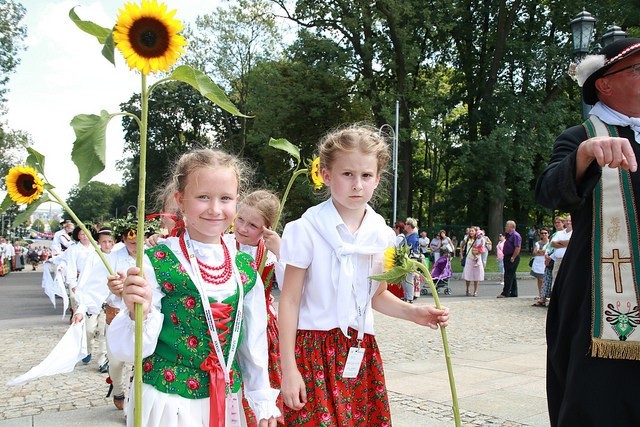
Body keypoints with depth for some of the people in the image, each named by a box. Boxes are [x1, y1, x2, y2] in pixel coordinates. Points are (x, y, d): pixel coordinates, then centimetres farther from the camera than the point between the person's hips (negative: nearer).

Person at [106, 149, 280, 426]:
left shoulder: (246, 267, -1)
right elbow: (131, 351, -12)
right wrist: (139, 313, -31)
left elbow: (254, 343, 8)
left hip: (225, 402, 4)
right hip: (166, 401, -4)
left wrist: (263, 403, 13)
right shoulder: (157, 262, -15)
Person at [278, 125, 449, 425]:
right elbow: (289, 300, -8)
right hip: (314, 350, -4)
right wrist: (288, 369, -10)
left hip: (361, 351, 5)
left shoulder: (381, 234, 4)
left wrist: (412, 313, -2)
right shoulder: (308, 230, -10)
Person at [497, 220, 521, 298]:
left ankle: (505, 293, -7)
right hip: (507, 257, 10)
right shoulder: (509, 235, 14)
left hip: (512, 257, -10)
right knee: (512, 275, 14)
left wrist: (513, 258, -22)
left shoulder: (515, 235, -16)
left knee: (508, 276, -8)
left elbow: (517, 248, -22)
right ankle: (514, 292, 21)